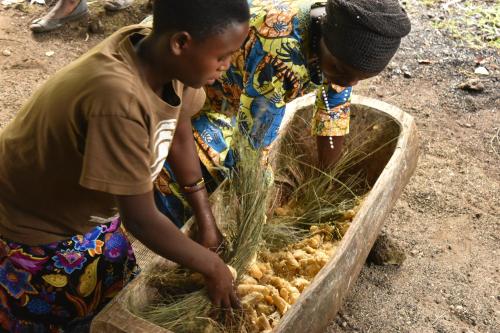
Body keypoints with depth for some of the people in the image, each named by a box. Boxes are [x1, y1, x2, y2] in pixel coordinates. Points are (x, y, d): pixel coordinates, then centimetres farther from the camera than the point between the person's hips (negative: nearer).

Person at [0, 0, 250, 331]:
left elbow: (179, 129, -1)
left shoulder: (155, 50, -18)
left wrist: (205, 216, 2)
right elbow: (141, 219, -32)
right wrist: (213, 266, -17)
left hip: (86, 205, 7)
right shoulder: (119, 99, -41)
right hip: (35, 227, -6)